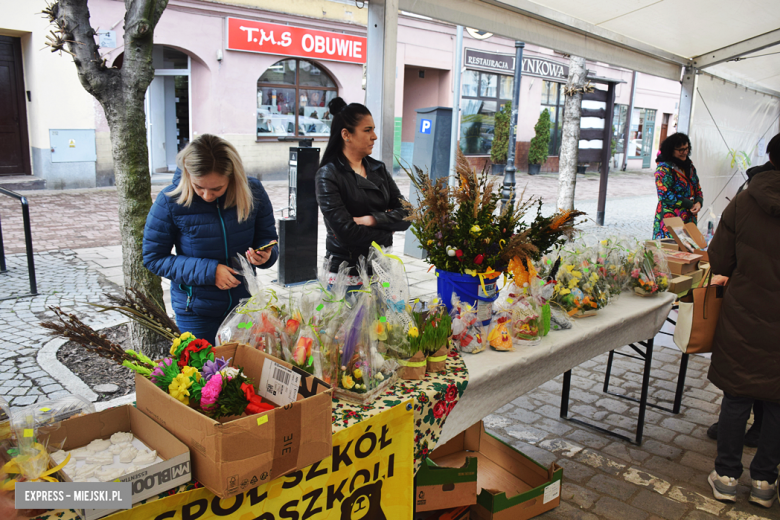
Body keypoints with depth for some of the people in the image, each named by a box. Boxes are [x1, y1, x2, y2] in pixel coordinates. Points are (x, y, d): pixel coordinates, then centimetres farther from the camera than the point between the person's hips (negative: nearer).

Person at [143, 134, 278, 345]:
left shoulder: (253, 192, -12)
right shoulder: (170, 201, -17)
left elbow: (267, 238, 1)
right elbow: (154, 258, -11)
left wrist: (265, 255, -23)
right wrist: (208, 271, -21)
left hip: (244, 304, 2)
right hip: (196, 310, -2)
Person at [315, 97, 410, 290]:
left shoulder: (378, 169, 9)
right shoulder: (328, 176, -9)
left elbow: (405, 215, 1)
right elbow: (346, 231, -18)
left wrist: (371, 220, -14)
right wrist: (387, 227, -5)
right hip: (348, 273, -5)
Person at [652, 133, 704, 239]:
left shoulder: (689, 165, 15)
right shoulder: (664, 168, -10)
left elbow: (697, 187, 19)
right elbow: (665, 195, -17)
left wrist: (698, 202, -3)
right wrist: (689, 205, -13)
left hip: (689, 218, 7)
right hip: (669, 218, -7)